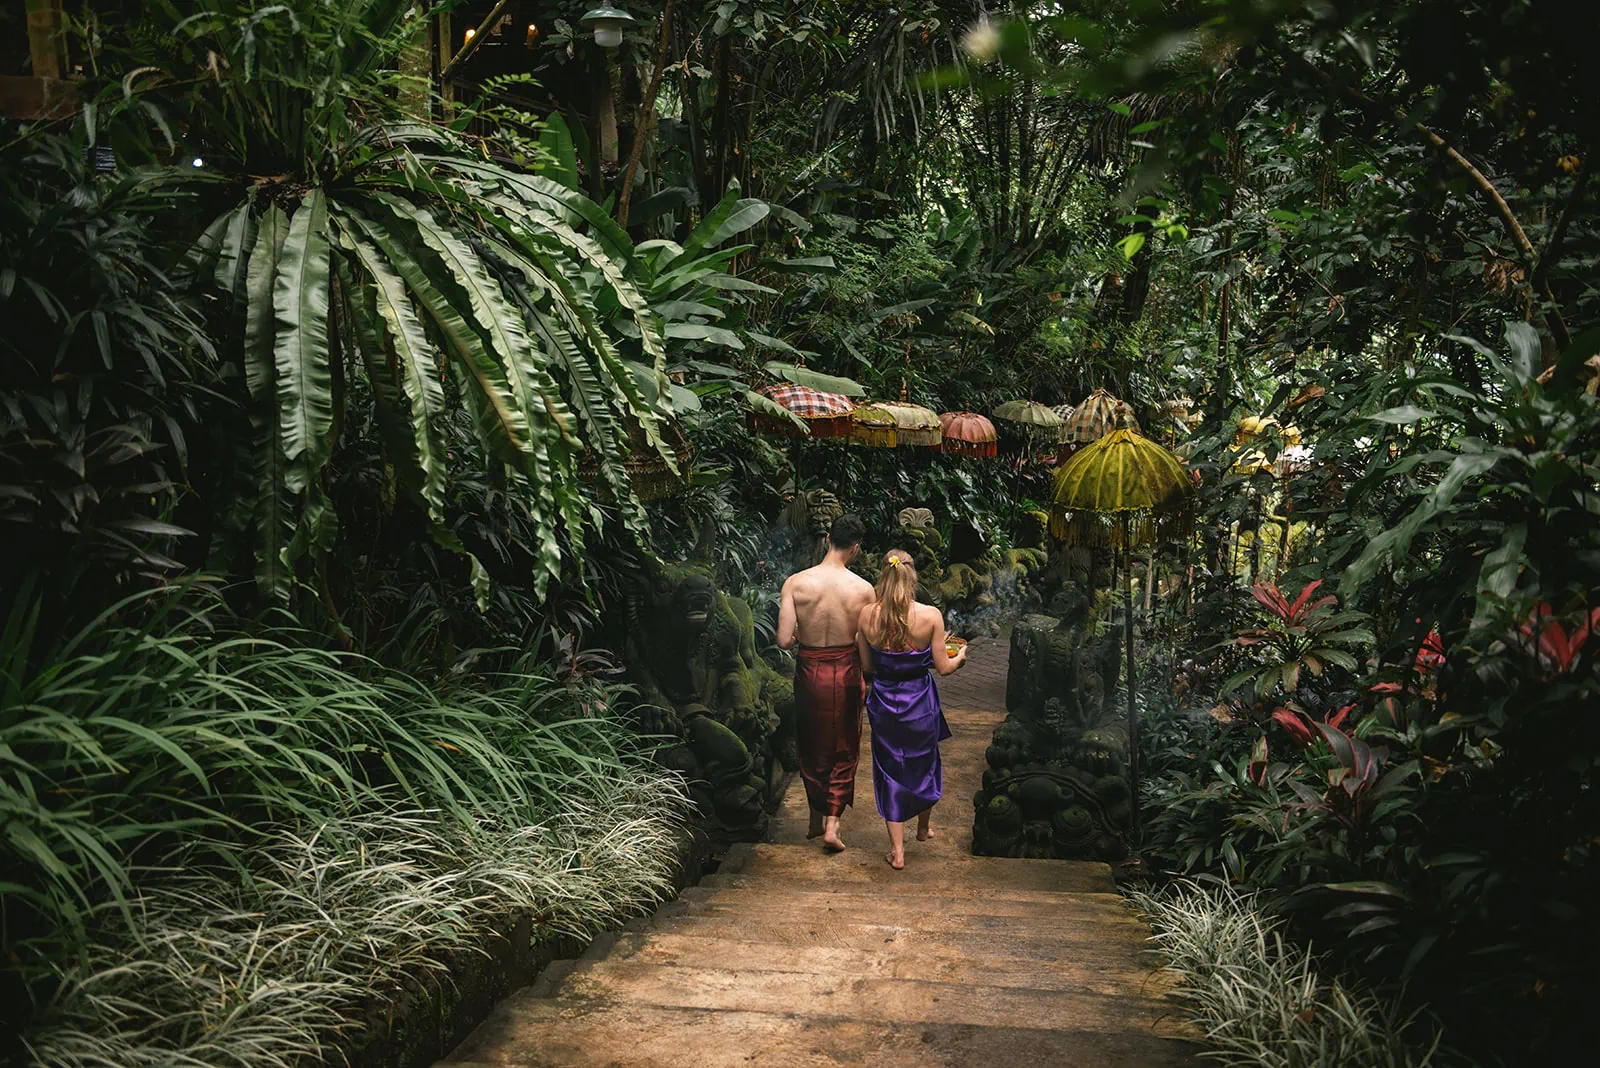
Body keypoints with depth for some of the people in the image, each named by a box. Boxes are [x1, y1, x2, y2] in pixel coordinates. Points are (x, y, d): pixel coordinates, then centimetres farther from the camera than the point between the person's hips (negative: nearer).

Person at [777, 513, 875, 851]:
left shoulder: (796, 583, -13)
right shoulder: (863, 589, -14)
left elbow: (783, 641, -16)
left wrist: (802, 636, 6)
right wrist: (867, 681, 11)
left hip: (809, 671, 1)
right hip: (846, 673, -1)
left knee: (811, 746, 20)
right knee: (844, 750, 15)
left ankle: (817, 818, 32)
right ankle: (832, 824, 8)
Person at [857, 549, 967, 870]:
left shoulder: (867, 615, -12)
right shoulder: (930, 615, -17)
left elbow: (867, 666, -2)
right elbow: (943, 667, -9)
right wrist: (960, 657, 13)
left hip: (883, 702, 1)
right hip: (920, 702, -1)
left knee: (890, 770, 14)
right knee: (924, 762, 24)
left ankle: (897, 850, 19)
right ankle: (924, 827, 46)